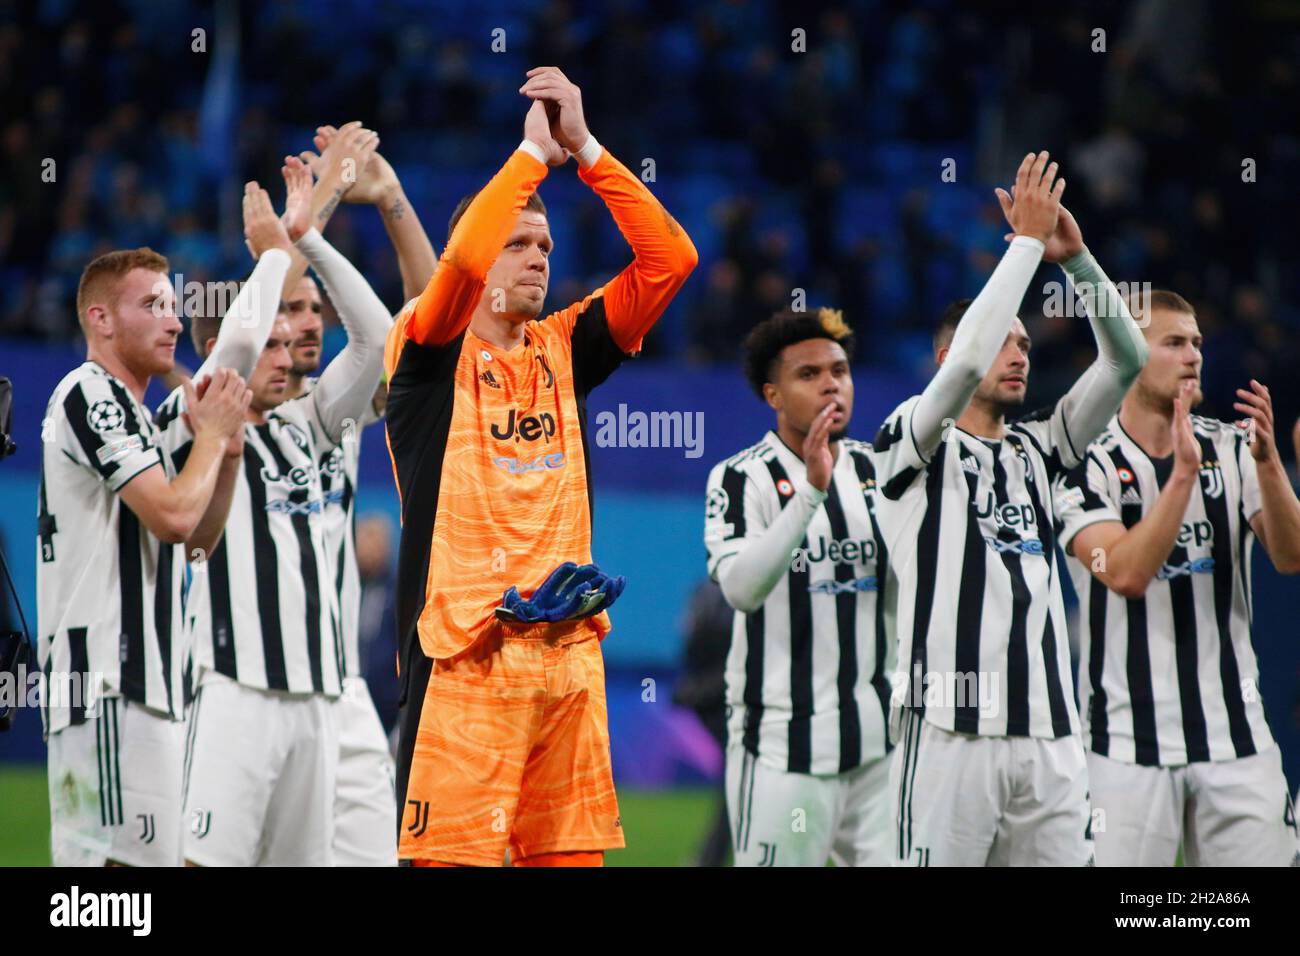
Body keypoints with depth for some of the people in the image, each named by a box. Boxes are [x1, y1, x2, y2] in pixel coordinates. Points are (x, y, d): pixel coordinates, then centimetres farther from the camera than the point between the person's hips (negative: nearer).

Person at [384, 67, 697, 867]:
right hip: (465, 658, -5)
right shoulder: (431, 353, 1)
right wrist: (534, 152, -8)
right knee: (452, 855, -8)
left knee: (571, 851, 4)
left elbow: (670, 258, 6)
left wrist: (584, 148, 0)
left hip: (569, 651, 5)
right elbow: (464, 256, -19)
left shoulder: (561, 350, 14)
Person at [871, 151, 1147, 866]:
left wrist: (1076, 257, 1)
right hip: (952, 732, -6)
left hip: (1050, 738, 6)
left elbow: (1125, 362, 13)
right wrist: (1026, 241, -9)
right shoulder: (912, 445, 2)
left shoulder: (1035, 450, 19)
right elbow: (965, 362, -16)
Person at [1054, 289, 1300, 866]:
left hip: (1234, 733, 4)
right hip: (1128, 740, -4)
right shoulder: (1087, 465, -4)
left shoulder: (1232, 450, 8)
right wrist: (1184, 472, -24)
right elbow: (1126, 574, -19)